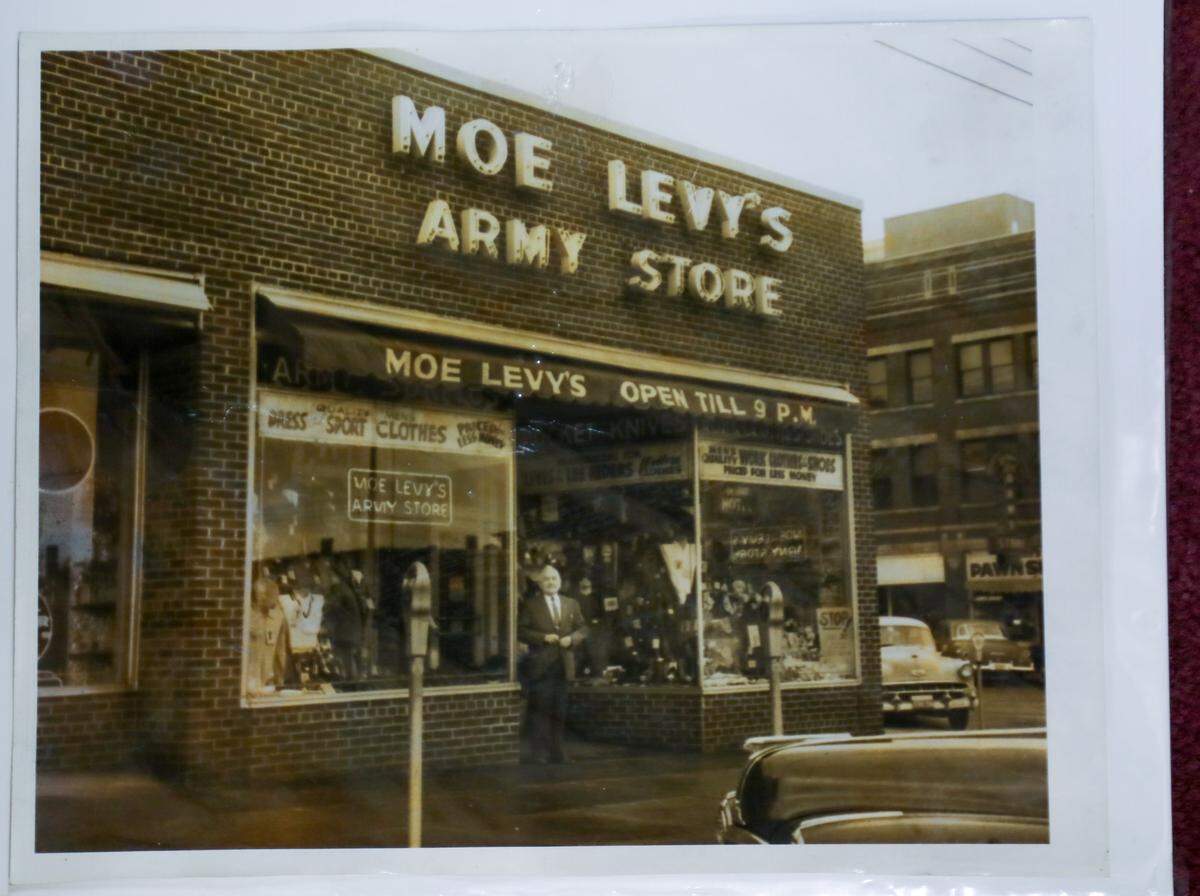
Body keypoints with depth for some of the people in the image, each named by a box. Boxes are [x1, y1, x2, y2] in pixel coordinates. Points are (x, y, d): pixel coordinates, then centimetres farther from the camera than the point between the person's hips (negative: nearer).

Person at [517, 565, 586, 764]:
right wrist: (543, 637, -16)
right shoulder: (531, 605, 1)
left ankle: (556, 753, 18)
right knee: (540, 710, -3)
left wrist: (572, 638, -7)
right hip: (540, 665, -4)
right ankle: (539, 754, 2)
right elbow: (521, 631, -4)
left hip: (564, 665, 4)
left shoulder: (571, 604, 12)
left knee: (559, 710, 9)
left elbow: (582, 628, 13)